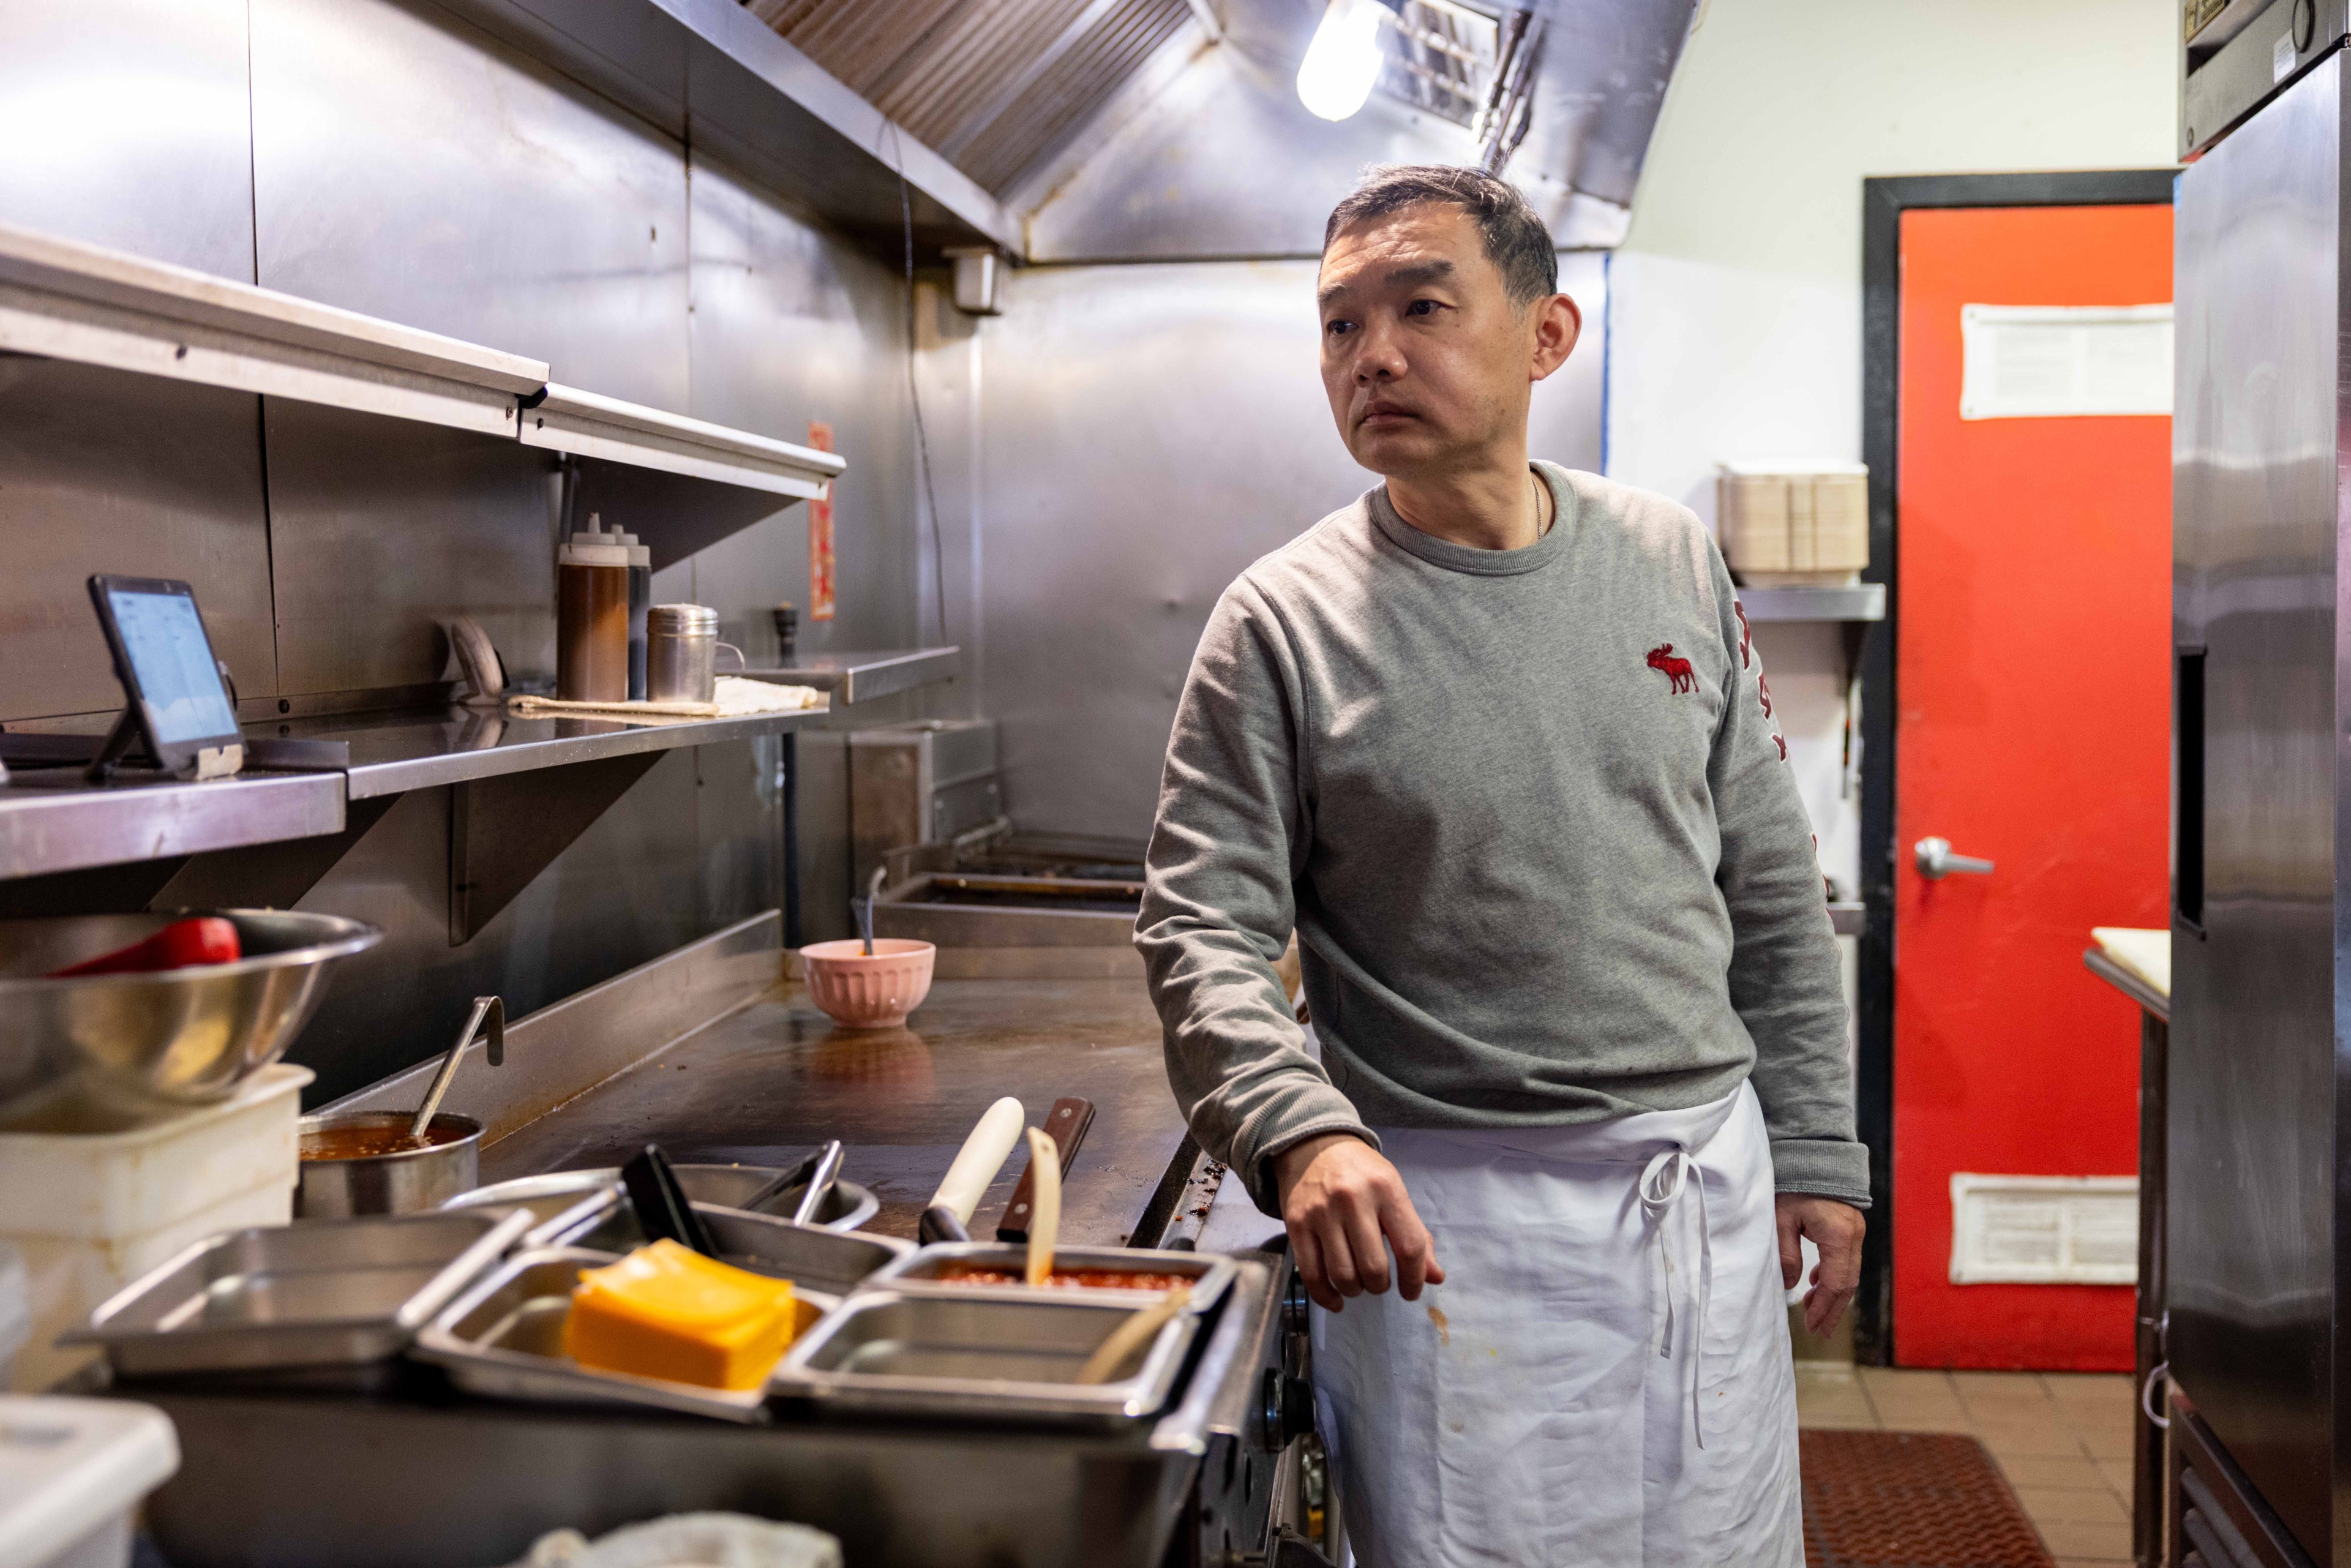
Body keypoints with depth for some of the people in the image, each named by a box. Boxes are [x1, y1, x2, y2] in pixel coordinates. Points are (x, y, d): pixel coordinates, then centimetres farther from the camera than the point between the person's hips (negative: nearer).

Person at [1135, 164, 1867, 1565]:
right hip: (1447, 1224, -4)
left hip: (1713, 1188, 4)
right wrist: (1300, 1131, -28)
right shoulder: (1283, 623, -7)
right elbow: (1203, 933, -11)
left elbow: (1772, 888, 10)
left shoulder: (1672, 563, 4)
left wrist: (1817, 1148, 8)